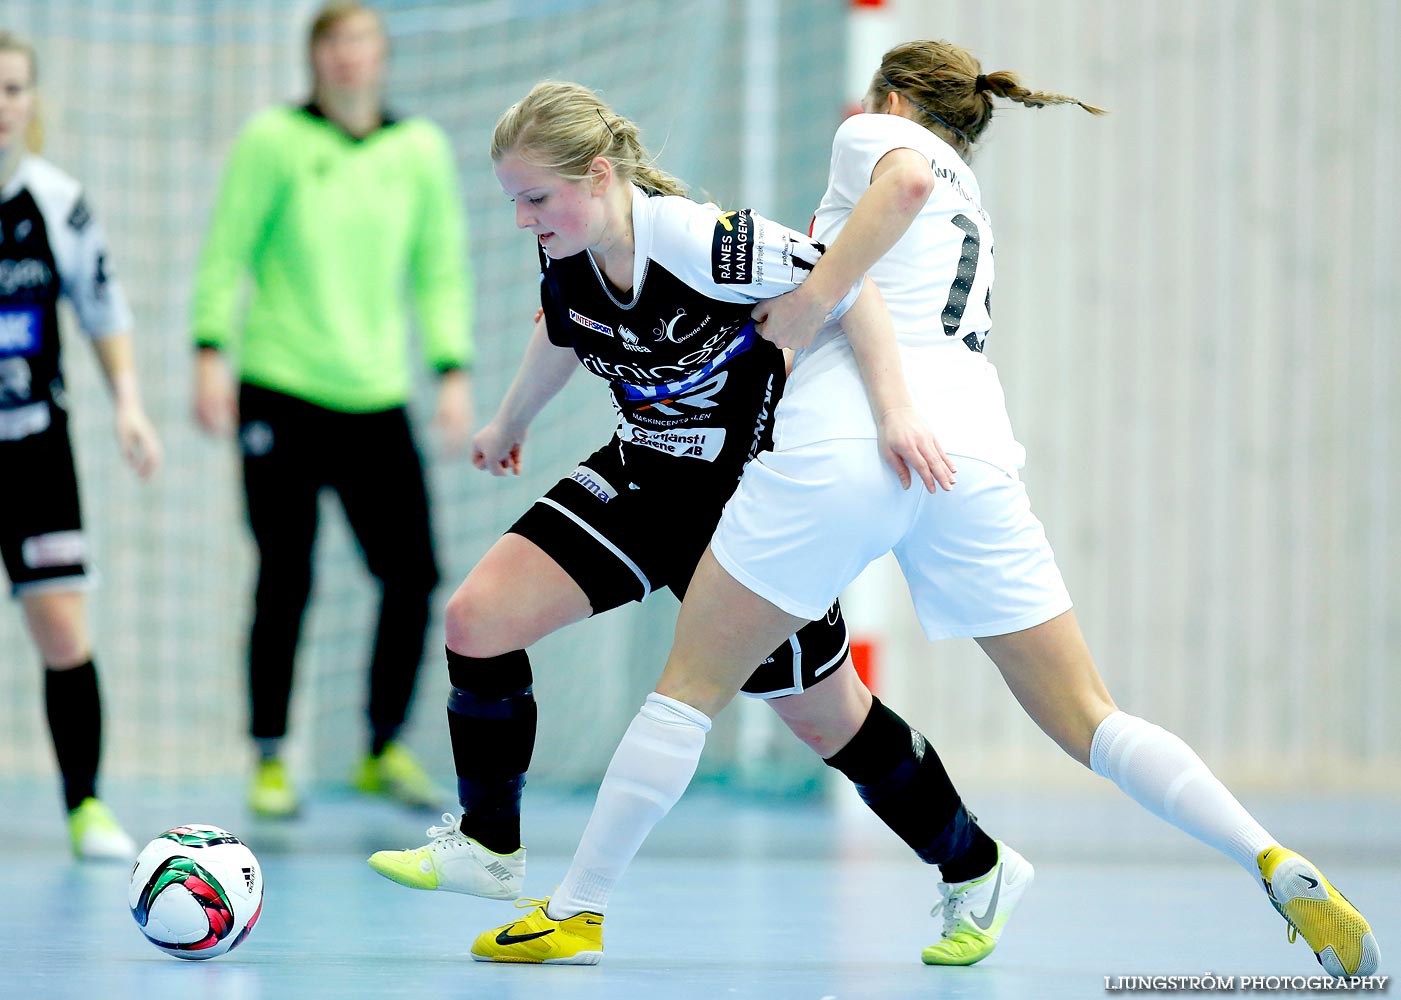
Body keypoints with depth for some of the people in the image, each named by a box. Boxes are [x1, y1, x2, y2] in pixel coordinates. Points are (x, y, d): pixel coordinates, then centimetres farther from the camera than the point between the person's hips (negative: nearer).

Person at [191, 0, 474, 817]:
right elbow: (227, 253, 1)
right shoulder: (274, 141, -1)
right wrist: (212, 353, -7)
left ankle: (386, 749, 13)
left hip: (377, 397, 3)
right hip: (281, 392, -3)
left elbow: (441, 269, 12)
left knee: (413, 574, -4)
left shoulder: (420, 151, 7)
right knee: (285, 583, -2)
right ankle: (270, 760, 10)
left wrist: (454, 371, 5)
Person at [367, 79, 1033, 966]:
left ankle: (980, 870, 28)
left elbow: (848, 286, -26)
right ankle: (489, 849, 6)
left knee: (826, 717, 5)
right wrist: (509, 425, 30)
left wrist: (895, 410, -36)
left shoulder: (698, 242, -31)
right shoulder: (566, 261, -9)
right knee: (477, 618, -10)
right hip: (643, 483, 6)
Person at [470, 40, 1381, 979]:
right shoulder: (973, 207, 34)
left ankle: (577, 910, 12)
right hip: (975, 454, 5)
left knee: (692, 683, 8)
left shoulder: (873, 132, 14)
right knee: (1089, 721, 4)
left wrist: (816, 292, -9)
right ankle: (1280, 869, -12)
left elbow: (907, 180, -11)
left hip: (844, 441, -5)